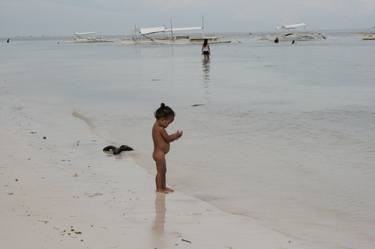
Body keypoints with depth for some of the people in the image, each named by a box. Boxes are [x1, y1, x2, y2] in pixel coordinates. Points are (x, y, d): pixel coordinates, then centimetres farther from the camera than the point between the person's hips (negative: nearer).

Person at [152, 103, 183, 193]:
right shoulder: (160, 129, -22)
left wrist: (174, 136, 7)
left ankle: (163, 187, 26)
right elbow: (168, 139, -16)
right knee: (160, 171, -2)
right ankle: (159, 188, 4)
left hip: (159, 153, 11)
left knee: (163, 171, 18)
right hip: (160, 154, -11)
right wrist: (176, 135, -2)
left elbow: (166, 138, 15)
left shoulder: (156, 127, 10)